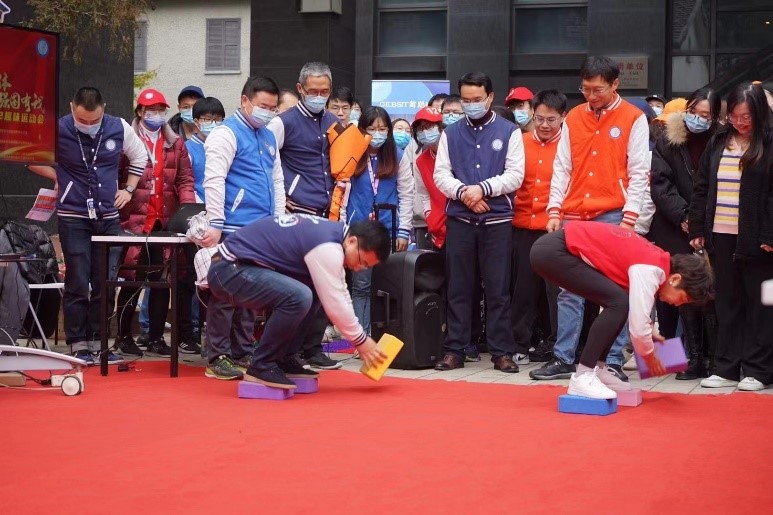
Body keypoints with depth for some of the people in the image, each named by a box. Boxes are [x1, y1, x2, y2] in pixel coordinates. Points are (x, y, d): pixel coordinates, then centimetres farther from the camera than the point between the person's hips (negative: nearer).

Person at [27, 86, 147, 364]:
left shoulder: (119, 128, -1)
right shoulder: (57, 130, -8)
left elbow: (139, 157, 18)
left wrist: (129, 189, 11)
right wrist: (58, 177, 3)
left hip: (108, 218, 3)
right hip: (73, 217, -3)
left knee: (105, 283, 5)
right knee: (78, 284, -3)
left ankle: (98, 342, 14)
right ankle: (78, 345, 5)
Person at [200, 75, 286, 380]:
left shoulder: (268, 138, 18)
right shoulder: (227, 133, -6)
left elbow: (277, 181, 25)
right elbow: (214, 180, -15)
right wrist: (215, 225, -20)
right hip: (234, 231, -8)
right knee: (227, 293, -5)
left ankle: (242, 354, 19)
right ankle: (218, 358, 0)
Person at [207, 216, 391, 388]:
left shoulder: (331, 233, 11)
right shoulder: (326, 247, -20)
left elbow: (340, 295, 18)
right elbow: (335, 305, -15)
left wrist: (360, 339, 15)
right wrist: (361, 340, -1)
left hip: (241, 265, 10)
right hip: (229, 271, -10)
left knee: (314, 291, 13)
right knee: (299, 297, -28)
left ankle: (284, 360, 14)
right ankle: (261, 366, -12)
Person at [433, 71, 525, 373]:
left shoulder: (509, 132, 5)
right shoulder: (450, 134, 12)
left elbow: (515, 175, -3)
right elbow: (441, 174, 5)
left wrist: (483, 189, -15)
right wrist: (464, 192, -13)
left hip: (497, 220, -2)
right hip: (459, 220, 2)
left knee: (498, 288, -1)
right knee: (458, 288, 3)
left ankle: (501, 351, 4)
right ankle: (454, 350, 8)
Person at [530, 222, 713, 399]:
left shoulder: (655, 258, 11)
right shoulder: (650, 270, -17)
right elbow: (638, 326, -17)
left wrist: (650, 334, 25)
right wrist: (650, 358, 1)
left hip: (566, 247, 10)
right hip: (553, 251, -10)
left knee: (619, 303, 10)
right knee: (618, 303, -14)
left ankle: (597, 369, 14)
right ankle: (582, 377, -13)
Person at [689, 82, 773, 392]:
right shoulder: (718, 144, 11)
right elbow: (701, 189, 13)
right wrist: (697, 229, 7)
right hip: (721, 236, 5)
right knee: (727, 304, 9)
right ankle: (727, 368, 15)